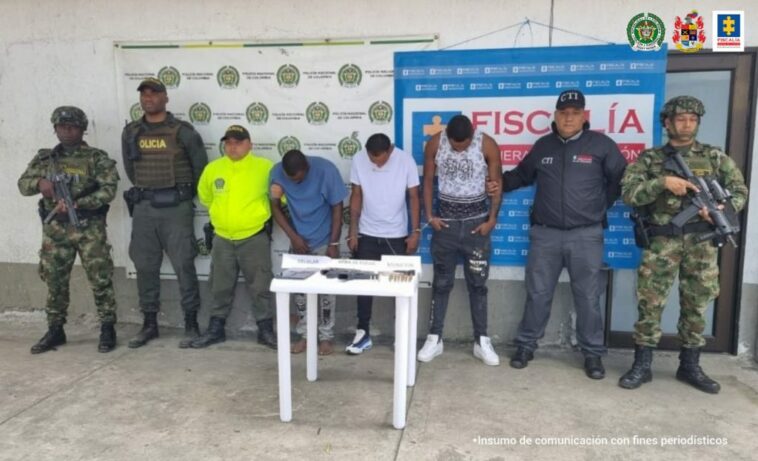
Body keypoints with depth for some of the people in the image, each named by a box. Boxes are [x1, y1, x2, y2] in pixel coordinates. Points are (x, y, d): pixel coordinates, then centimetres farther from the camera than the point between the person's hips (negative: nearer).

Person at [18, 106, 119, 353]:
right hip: (54, 229, 4)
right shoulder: (44, 158, 13)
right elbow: (23, 184, 12)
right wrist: (39, 183, -11)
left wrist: (77, 204, -20)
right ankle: (55, 330, 23)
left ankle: (107, 329, 8)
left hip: (89, 228, -4)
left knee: (100, 279, -3)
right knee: (54, 281, 10)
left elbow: (108, 189, -11)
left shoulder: (97, 158, -1)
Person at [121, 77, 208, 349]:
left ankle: (191, 324, 7)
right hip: (143, 208, 4)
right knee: (145, 266, 8)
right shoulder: (130, 133, 8)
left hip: (176, 207, -4)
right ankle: (149, 324, 20)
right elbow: (130, 169, 20)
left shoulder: (182, 131, -4)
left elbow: (200, 165, 3)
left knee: (183, 265, -3)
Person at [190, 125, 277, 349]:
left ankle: (265, 329, 16)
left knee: (260, 287, 3)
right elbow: (205, 197, 20)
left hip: (255, 238, -3)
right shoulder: (212, 168, 3)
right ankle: (216, 328, 28)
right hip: (222, 239, 4)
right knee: (221, 288, 14)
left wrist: (258, 213, 2)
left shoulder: (265, 167, -8)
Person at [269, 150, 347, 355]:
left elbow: (337, 207, -14)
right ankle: (305, 335, 22)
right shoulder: (277, 172, -14)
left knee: (325, 290, 3)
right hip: (298, 240, 3)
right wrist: (293, 236, -11)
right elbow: (275, 206, -3)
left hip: (324, 241, -3)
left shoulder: (325, 170, -22)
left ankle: (326, 337, 16)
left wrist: (334, 243, -14)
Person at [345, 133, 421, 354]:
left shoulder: (406, 161, -13)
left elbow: (413, 197, -6)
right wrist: (353, 231, -1)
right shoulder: (358, 160, -9)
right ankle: (363, 333, 19)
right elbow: (356, 196, -1)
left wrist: (415, 232, -8)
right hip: (367, 234, 2)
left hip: (397, 235, -1)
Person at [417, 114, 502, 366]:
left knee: (477, 283, 5)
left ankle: (481, 341, 15)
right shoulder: (434, 143, -6)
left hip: (476, 221, -1)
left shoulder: (488, 145, -11)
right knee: (441, 282, 7)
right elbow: (428, 181, 2)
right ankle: (434, 338, 16)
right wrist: (429, 215, -5)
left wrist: (492, 219, -9)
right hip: (445, 220, 1)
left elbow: (496, 183, -3)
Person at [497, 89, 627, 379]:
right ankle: (526, 345, 23)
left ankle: (593, 354, 21)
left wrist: (603, 204, 5)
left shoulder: (601, 145, 0)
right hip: (545, 234, 2)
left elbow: (621, 179, 8)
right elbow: (522, 175, 21)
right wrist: (499, 183, 6)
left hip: (586, 235, -2)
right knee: (537, 294, 9)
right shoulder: (542, 146, 9)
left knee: (588, 298, 7)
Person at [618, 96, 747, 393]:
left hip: (701, 243, 2)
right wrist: (663, 183, -19)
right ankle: (642, 366, 9)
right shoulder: (649, 159, 5)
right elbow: (628, 193, -6)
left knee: (696, 305, 9)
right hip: (662, 242, -2)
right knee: (650, 303, -1)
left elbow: (740, 191, 9)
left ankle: (690, 366, 22)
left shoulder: (715, 157, 11)